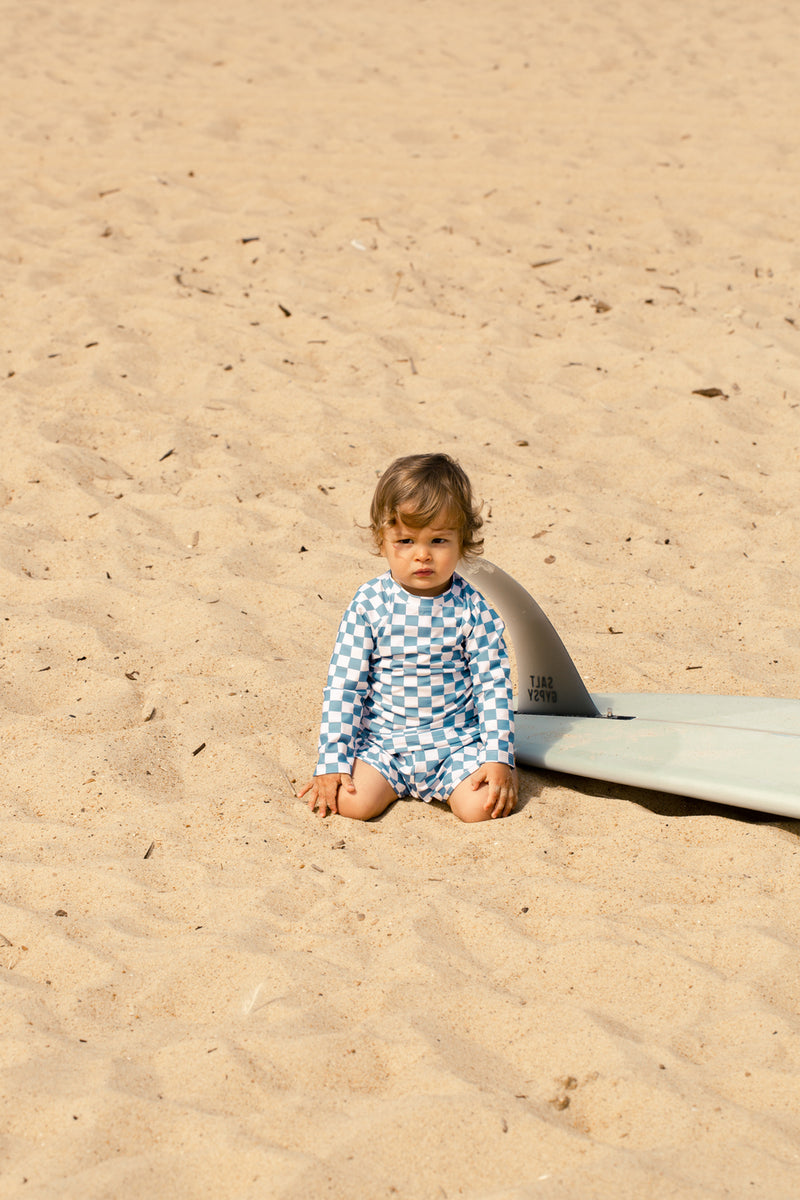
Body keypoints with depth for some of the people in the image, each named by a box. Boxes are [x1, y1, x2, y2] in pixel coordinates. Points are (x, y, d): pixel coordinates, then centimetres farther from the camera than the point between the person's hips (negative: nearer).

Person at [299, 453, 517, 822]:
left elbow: (494, 683, -3)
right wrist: (332, 762, -9)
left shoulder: (471, 608, -6)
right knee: (353, 802, -22)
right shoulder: (368, 605, -7)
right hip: (382, 742, 0)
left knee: (480, 806, -22)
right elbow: (343, 685, -5)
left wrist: (498, 757, -11)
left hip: (456, 740, 0)